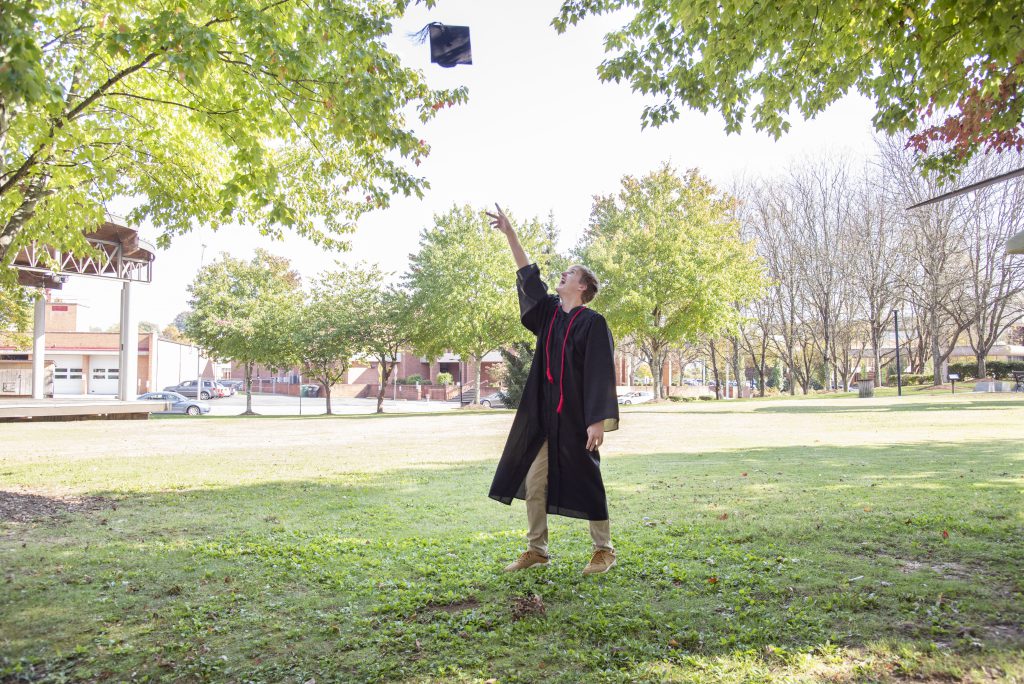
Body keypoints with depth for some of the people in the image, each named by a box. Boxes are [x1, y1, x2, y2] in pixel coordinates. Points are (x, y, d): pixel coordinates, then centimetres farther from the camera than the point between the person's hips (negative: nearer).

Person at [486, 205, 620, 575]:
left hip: (575, 417, -7)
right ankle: (536, 549, 20)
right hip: (542, 415, 7)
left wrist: (598, 420, -18)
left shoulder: (593, 322, -9)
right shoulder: (550, 312, 10)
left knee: (586, 483, 4)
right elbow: (528, 275, 13)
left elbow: (600, 374, -13)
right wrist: (510, 233, 10)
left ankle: (604, 549, 20)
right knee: (533, 482, 8)